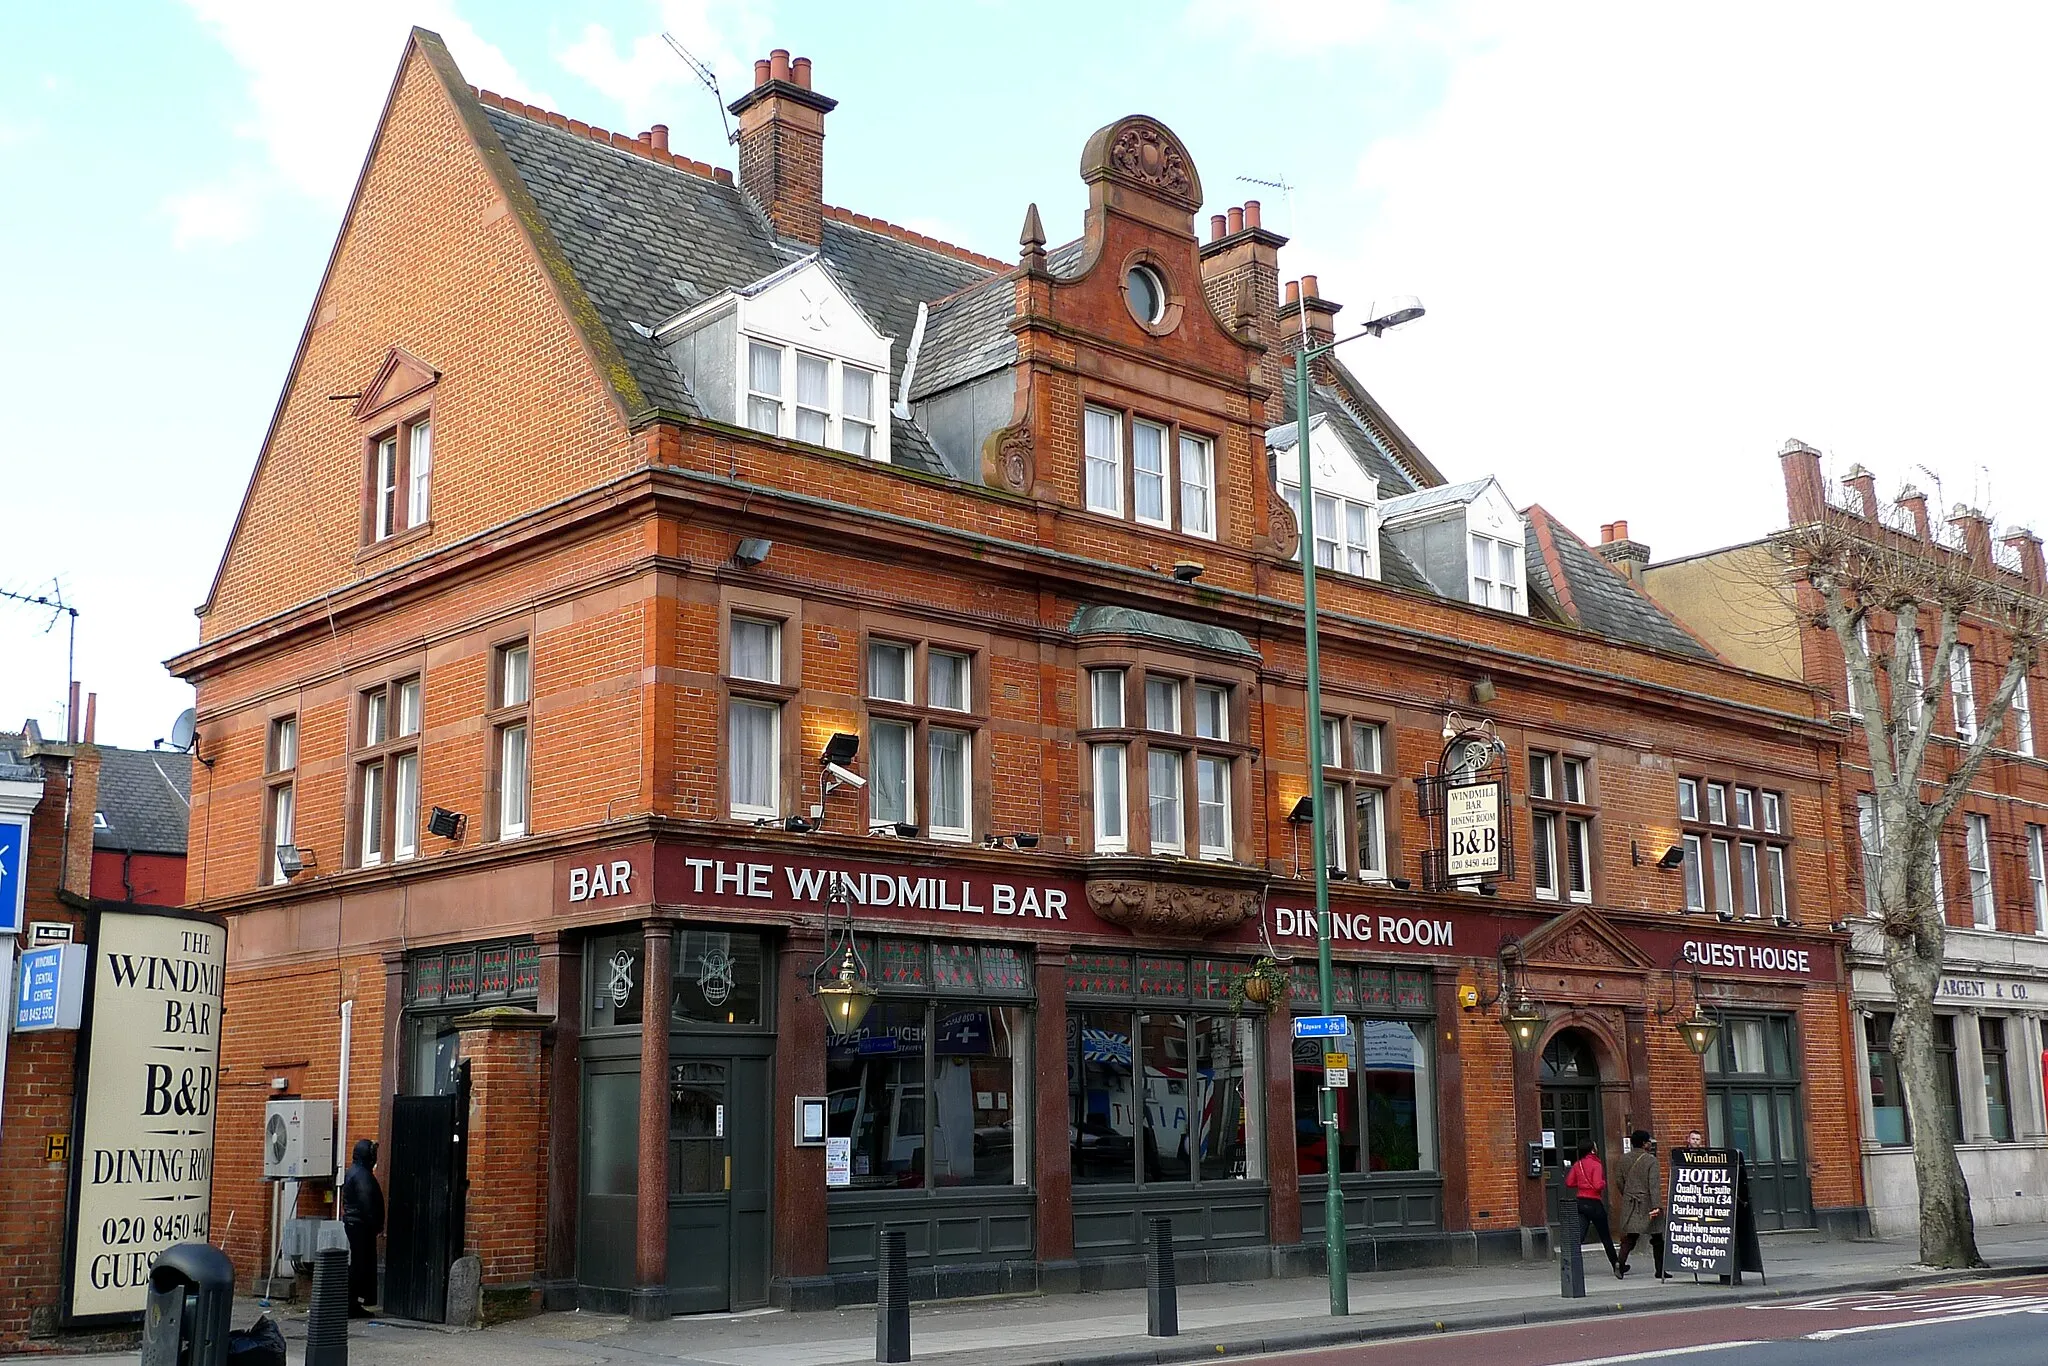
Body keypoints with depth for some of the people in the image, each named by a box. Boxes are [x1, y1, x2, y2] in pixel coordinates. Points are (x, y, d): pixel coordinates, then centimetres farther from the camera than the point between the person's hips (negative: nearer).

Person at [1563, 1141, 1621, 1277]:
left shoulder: (1578, 1165, 5)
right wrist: (1604, 1183, -1)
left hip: (1581, 1203, 5)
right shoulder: (1596, 1165, -13)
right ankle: (1616, 1265, 24)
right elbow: (1598, 1185, -21)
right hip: (1594, 1203, -5)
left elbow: (1569, 1183, 6)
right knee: (1605, 1236, 11)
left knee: (1579, 1235, -2)